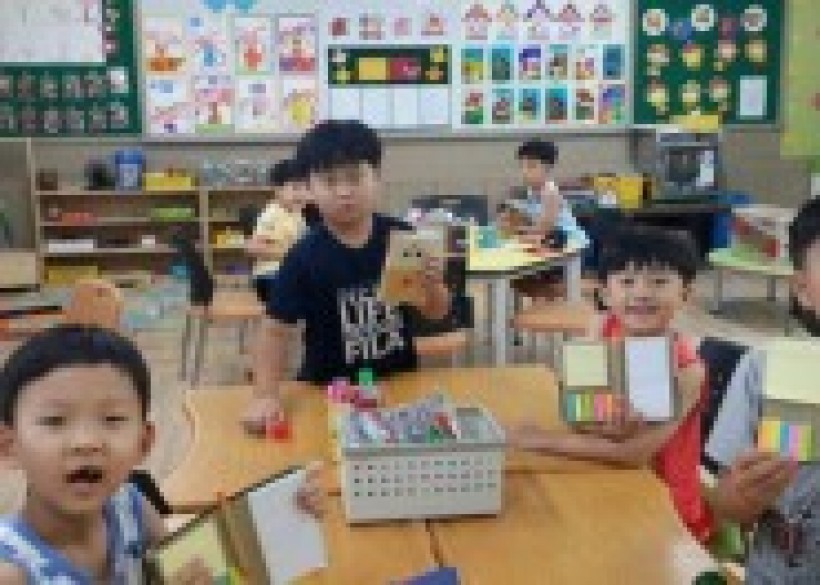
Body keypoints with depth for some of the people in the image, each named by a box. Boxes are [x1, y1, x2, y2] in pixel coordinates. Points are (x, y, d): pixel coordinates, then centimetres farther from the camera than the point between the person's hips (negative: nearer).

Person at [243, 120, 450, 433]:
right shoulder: (304, 257, -14)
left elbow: (436, 313, 3)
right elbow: (275, 329, -10)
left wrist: (433, 285, -18)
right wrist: (266, 396, -19)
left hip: (399, 382, 2)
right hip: (328, 390, -2)